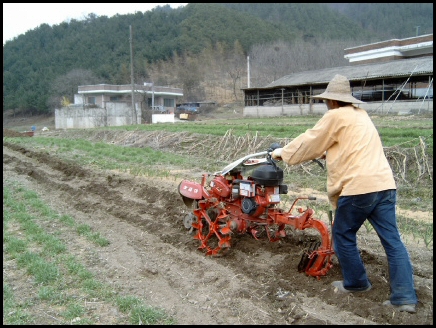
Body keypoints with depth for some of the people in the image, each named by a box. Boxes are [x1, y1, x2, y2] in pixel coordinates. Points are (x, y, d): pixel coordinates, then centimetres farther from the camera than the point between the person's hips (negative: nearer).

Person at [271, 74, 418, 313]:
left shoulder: (336, 116, -2)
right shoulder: (361, 115, 23)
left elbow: (310, 142, 5)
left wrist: (283, 153, 19)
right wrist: (323, 154, 43)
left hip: (359, 186, -8)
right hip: (384, 184, 8)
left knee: (343, 235, 12)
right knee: (392, 239, 6)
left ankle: (355, 282, 24)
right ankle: (405, 297, 8)